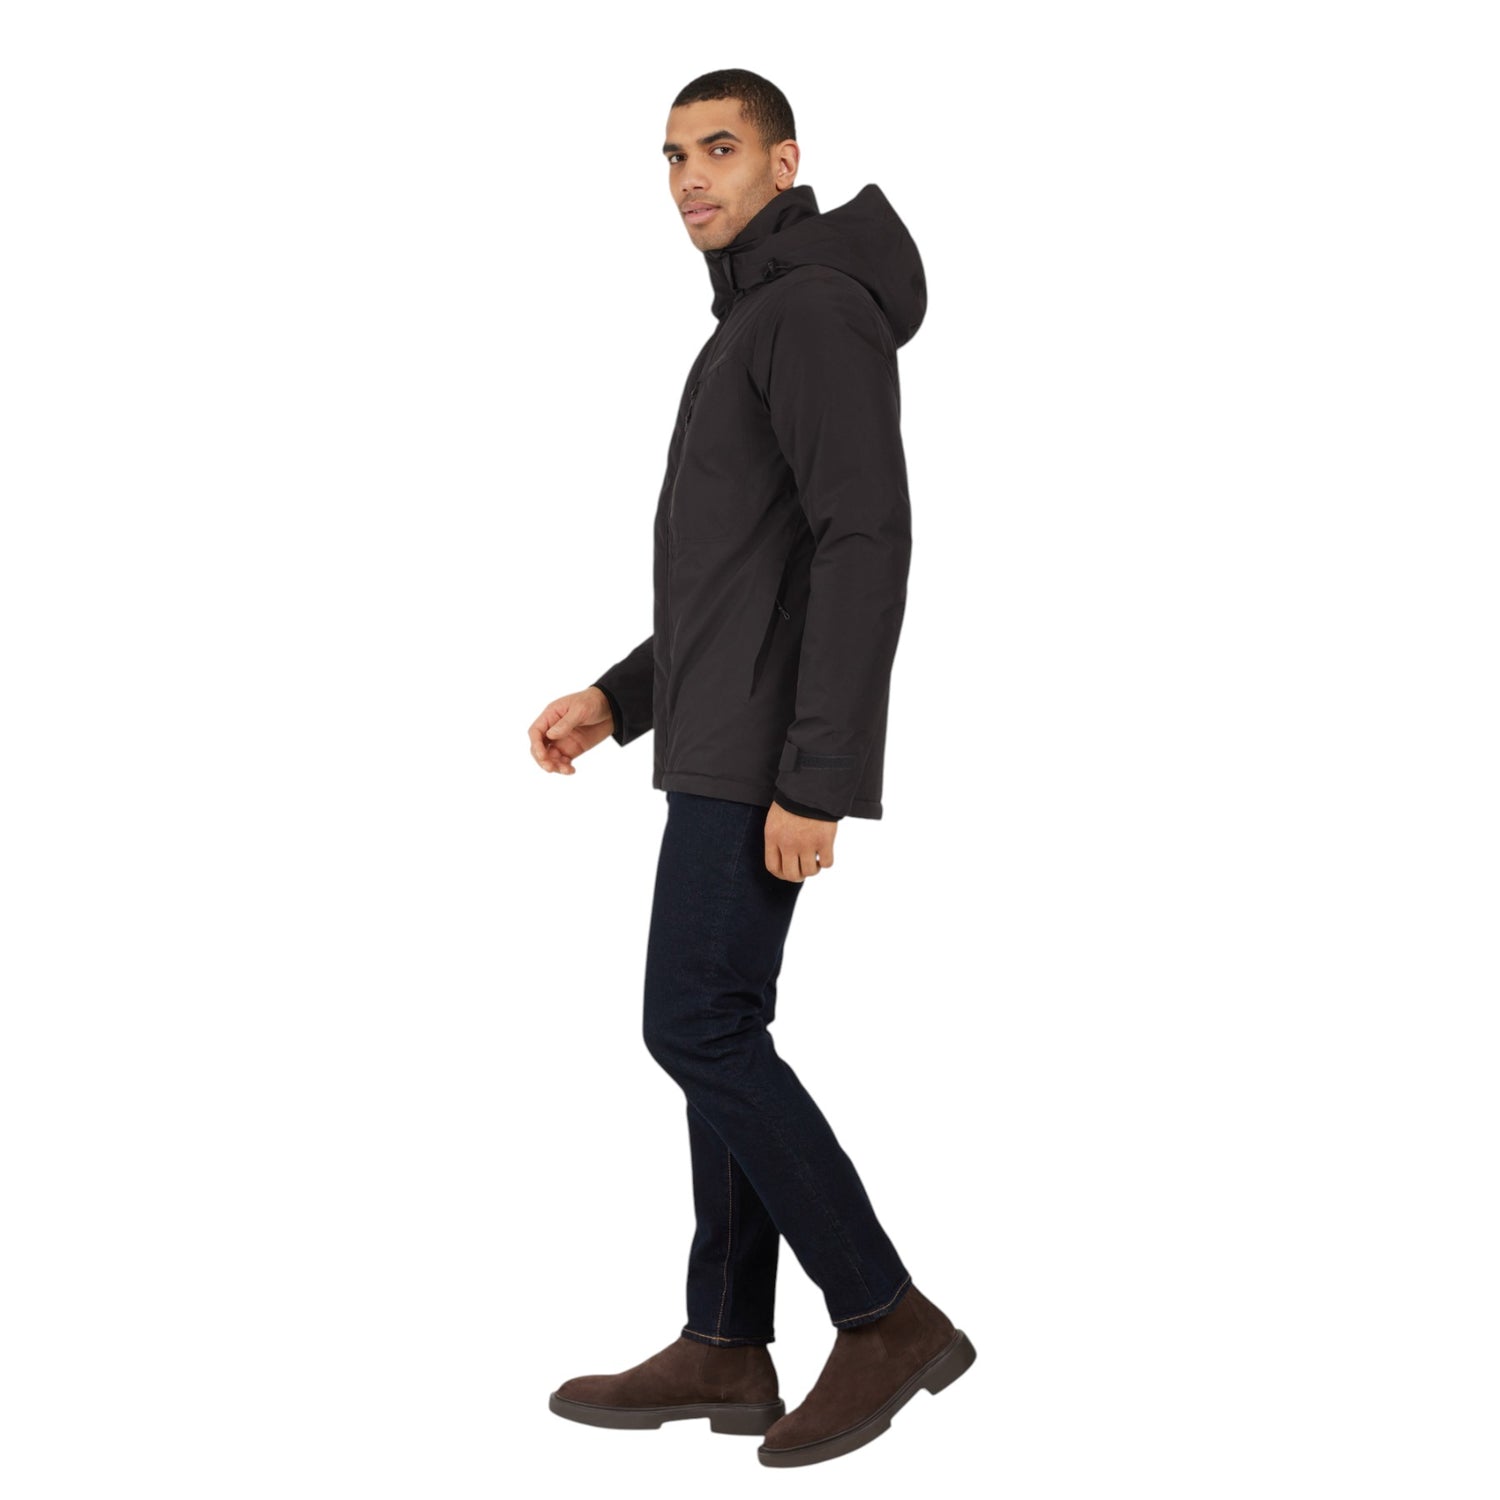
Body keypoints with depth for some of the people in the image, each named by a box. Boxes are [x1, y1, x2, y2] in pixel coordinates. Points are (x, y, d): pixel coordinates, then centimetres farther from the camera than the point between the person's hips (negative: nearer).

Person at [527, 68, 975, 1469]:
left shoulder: (819, 305, -13)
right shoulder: (762, 333, 21)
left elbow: (869, 548, -22)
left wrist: (812, 778, -25)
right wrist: (615, 702, 17)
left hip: (777, 744, -10)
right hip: (739, 738, 10)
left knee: (695, 1027, -10)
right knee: (716, 1028, 9)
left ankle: (884, 1316, -3)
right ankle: (724, 1349, 13)